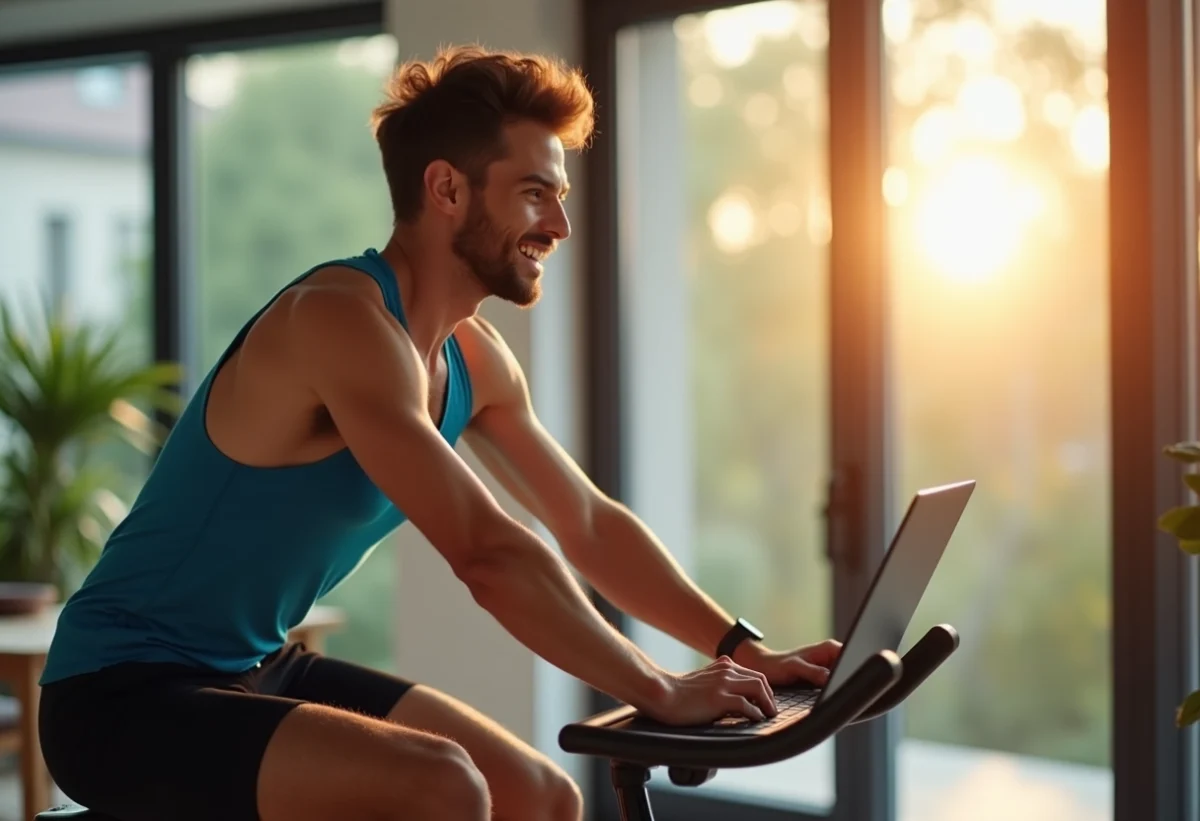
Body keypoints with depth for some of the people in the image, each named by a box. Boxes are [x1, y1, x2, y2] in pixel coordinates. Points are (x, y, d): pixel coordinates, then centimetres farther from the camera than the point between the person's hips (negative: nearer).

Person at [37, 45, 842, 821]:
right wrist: (660, 691, -24)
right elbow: (492, 555, -30)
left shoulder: (475, 358, 5)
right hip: (123, 695, -10)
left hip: (261, 671, 10)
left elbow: (591, 525, 12)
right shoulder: (342, 321, -23)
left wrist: (745, 650, 4)